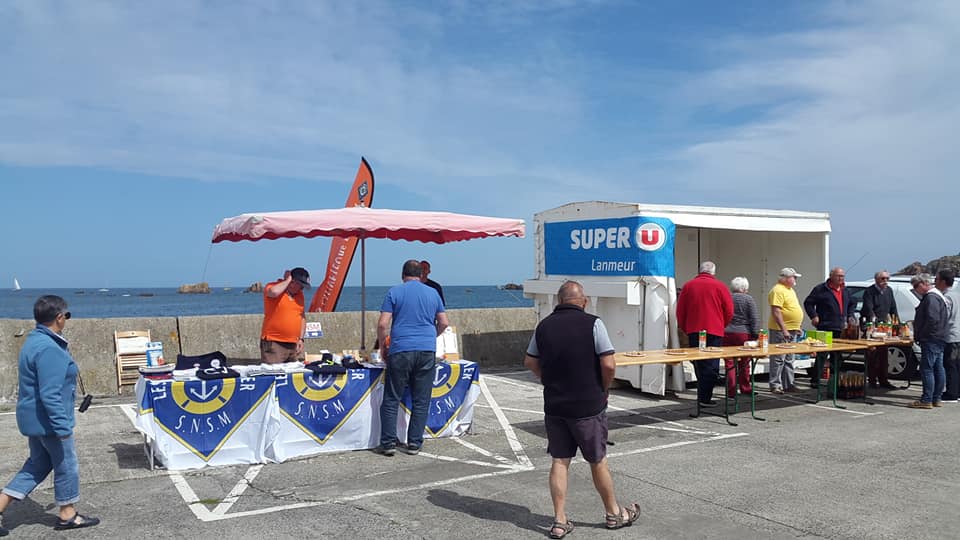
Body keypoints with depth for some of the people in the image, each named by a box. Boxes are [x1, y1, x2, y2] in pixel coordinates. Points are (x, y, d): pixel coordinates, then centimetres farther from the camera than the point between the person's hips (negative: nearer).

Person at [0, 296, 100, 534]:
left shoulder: (34, 340, 7)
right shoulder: (49, 349, -25)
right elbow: (50, 395, -27)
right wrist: (63, 427, -24)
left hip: (34, 418, 10)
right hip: (48, 419, -10)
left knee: (38, 465, 20)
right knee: (67, 465, 8)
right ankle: (68, 515, 23)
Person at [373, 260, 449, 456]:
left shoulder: (394, 292, 2)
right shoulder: (432, 293, 12)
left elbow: (383, 324, -5)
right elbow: (443, 323, 15)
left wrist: (382, 347, 9)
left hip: (401, 350, -3)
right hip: (427, 351, 3)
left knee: (391, 399, 6)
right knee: (421, 401, 8)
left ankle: (388, 442, 4)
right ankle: (414, 443, 10)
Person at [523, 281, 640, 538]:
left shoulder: (544, 325, 2)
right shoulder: (592, 323, -12)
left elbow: (530, 362, 11)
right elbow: (609, 364, -16)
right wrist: (604, 389, 1)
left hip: (554, 405, 3)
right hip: (588, 406, -3)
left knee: (559, 461, 10)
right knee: (598, 461, 11)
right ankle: (614, 513, 28)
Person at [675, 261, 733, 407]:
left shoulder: (688, 286, 5)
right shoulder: (719, 286, -2)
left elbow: (680, 311, 7)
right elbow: (729, 311, 0)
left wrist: (685, 328, 17)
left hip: (693, 331, 3)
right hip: (714, 331, -3)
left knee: (699, 364, 12)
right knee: (711, 366, 0)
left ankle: (702, 395, 18)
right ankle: (705, 398, -5)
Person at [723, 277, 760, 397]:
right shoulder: (748, 299, -3)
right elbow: (755, 319, -7)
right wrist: (755, 335, -3)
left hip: (727, 334, 2)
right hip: (744, 334, -1)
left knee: (729, 364, 2)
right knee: (744, 364, 10)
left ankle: (731, 391, 2)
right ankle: (745, 389, 18)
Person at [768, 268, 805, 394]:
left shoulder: (790, 290, 17)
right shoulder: (778, 290, -15)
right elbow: (776, 312, -21)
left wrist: (797, 327, 20)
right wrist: (784, 330, -24)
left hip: (792, 330, 10)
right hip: (781, 330, -10)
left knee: (789, 360, 14)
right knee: (778, 359, -7)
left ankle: (789, 384, 21)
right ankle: (775, 385, -3)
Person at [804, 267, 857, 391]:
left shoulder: (845, 291, 17)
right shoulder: (821, 289, -5)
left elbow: (852, 304, 32)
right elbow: (808, 303, -5)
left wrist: (850, 316, 18)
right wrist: (814, 316, -12)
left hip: (840, 329, 7)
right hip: (825, 328, -7)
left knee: (837, 356, 12)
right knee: (822, 355, -9)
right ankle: (815, 380, -6)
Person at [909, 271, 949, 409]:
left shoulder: (931, 297, -16)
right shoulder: (938, 296, 19)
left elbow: (932, 319, -25)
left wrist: (920, 335, -15)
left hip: (931, 340, -11)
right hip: (938, 340, 11)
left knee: (926, 369, -9)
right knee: (938, 369, 13)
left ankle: (926, 400, -9)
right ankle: (936, 399, 19)